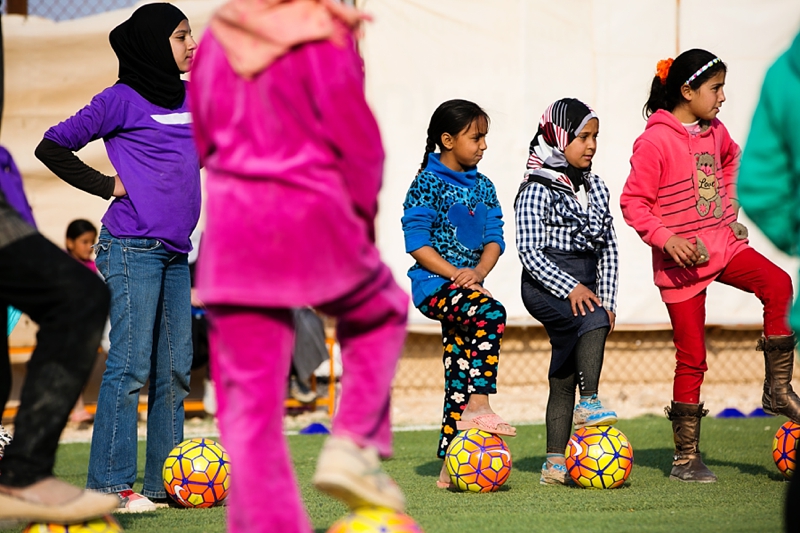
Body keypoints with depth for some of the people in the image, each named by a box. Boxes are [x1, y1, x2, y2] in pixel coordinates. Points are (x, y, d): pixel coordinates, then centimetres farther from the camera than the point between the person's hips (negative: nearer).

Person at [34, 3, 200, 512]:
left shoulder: (191, 98, 15)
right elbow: (52, 147, 0)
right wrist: (107, 185, -3)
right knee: (131, 365, -10)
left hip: (175, 254, 7)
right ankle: (110, 484, -8)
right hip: (133, 249, -7)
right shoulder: (122, 100, -5)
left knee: (176, 368, 8)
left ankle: (167, 481, 14)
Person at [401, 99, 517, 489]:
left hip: (465, 285, 7)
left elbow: (494, 236, 10)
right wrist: (455, 273, -20)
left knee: (459, 375, 5)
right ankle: (479, 406, -32)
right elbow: (417, 241, -11)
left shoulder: (482, 187, 14)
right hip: (432, 284, -7)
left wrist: (479, 271, -10)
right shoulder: (428, 184, -7)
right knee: (490, 314, -33)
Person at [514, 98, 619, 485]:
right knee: (591, 320, -34)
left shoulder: (596, 188, 13)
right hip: (545, 285, -6)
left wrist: (607, 298, 3)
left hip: (585, 286, 6)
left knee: (564, 376, 5)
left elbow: (609, 248, 14)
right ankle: (589, 403, -34)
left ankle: (556, 463, 5)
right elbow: (529, 251, -15)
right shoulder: (537, 190, -8)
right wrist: (571, 289, -22)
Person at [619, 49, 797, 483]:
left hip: (721, 243, 6)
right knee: (692, 357, -2)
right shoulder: (655, 142, -14)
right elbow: (633, 203, -13)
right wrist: (667, 239, -24)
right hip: (681, 260, -6)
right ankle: (686, 458, 10)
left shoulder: (715, 133, 8)